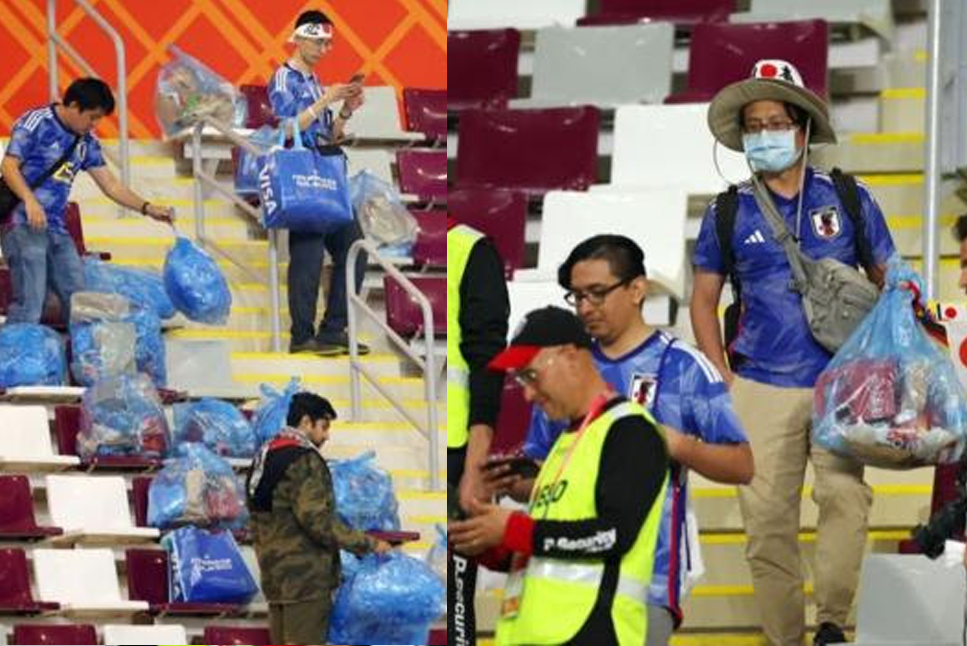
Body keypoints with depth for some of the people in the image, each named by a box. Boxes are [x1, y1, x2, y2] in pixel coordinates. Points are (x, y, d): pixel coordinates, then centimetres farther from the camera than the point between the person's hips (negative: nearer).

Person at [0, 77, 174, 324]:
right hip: (23, 225, -8)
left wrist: (147, 208, 5)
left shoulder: (86, 142, 15)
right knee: (30, 303, -15)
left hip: (56, 228, 8)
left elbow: (110, 185, 17)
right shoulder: (35, 123, -6)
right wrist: (30, 200, -25)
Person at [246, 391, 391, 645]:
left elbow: (257, 525, 20)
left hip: (275, 576, 10)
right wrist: (367, 544, -16)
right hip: (305, 576, -10)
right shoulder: (303, 460, -14)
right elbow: (318, 519, -21)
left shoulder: (265, 457, 17)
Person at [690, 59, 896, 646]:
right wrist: (724, 381, 4)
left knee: (846, 496, -19)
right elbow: (704, 299, 13)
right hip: (762, 389, 1)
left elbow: (888, 283, 13)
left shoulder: (848, 200, 6)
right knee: (768, 520, -1)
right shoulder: (728, 213, 6)